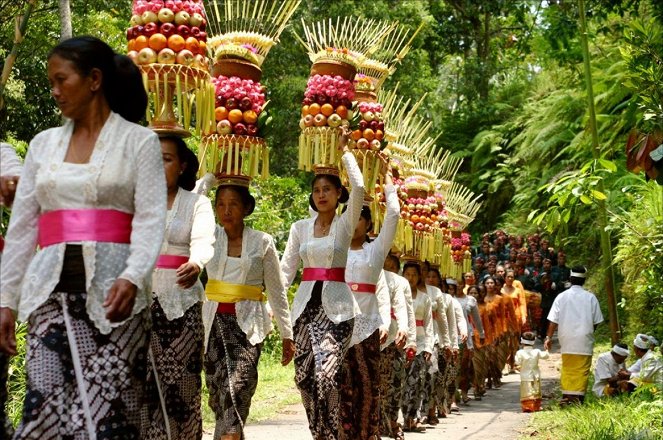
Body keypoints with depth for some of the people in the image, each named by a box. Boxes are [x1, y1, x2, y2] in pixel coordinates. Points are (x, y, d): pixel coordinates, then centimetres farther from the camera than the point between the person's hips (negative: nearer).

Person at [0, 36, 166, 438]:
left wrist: (133, 278, -23)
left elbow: (151, 219, -6)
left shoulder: (140, 141, 4)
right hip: (52, 289, 3)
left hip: (113, 288, -3)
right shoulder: (43, 144, 16)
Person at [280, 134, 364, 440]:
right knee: (304, 375, 1)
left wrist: (344, 150, -6)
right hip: (306, 304, 4)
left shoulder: (345, 224, 2)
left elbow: (358, 187, -15)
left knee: (326, 374, -17)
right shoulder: (300, 227, 11)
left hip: (336, 305, -4)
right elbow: (286, 269, 7)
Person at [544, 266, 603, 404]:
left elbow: (553, 320, -3)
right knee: (582, 370, 2)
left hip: (567, 340, 2)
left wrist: (549, 337, 3)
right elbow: (596, 322, 1)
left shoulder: (561, 297, -1)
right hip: (584, 341, -2)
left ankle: (566, 396, 10)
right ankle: (578, 397, -1)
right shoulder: (590, 297, -3)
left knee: (567, 369, 11)